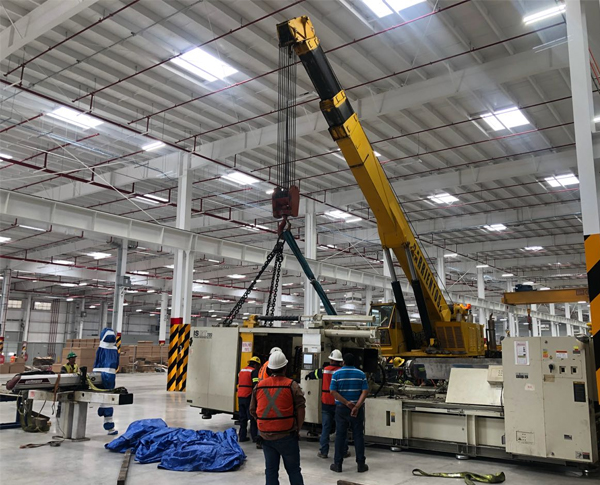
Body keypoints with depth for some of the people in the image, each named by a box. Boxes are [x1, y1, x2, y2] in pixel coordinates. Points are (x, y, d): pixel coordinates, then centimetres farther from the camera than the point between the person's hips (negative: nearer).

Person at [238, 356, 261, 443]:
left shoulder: (242, 370, 17)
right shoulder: (254, 371, -8)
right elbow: (256, 385, -16)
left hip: (240, 397, 7)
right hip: (248, 397, -7)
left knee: (242, 418, 13)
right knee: (253, 418, 2)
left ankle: (242, 436, 14)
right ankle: (254, 437, 4)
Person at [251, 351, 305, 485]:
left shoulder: (259, 386, 4)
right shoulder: (292, 385, -7)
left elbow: (253, 411, 10)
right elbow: (300, 410, -9)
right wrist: (298, 430, 3)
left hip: (266, 436, 3)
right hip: (286, 435, -3)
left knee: (271, 470, 12)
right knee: (293, 470, 7)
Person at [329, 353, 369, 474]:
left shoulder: (337, 374, -2)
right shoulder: (361, 374, 0)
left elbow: (333, 392, -11)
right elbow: (365, 391, -9)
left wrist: (347, 403, -13)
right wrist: (356, 406, -16)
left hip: (341, 408, 0)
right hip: (357, 409, 0)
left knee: (340, 435, 6)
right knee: (358, 435, 7)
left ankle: (337, 464, 10)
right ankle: (361, 464, 11)